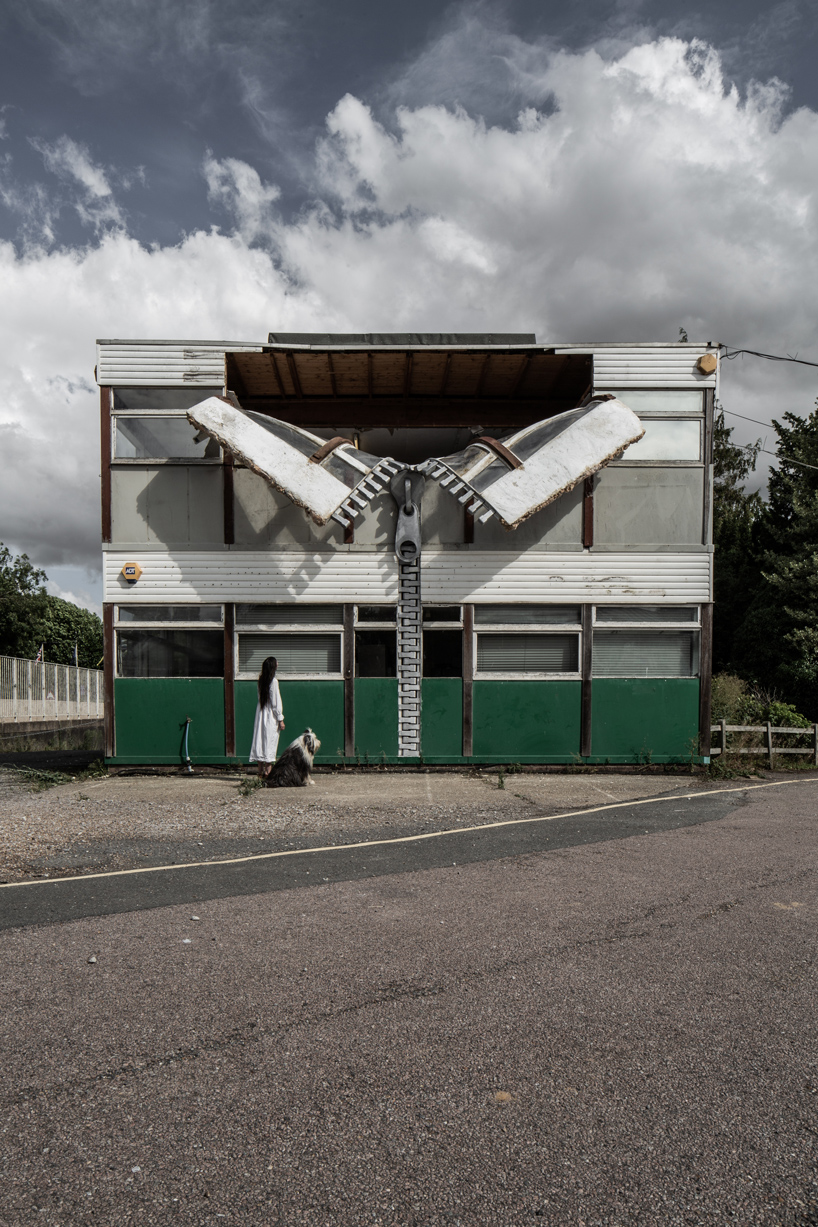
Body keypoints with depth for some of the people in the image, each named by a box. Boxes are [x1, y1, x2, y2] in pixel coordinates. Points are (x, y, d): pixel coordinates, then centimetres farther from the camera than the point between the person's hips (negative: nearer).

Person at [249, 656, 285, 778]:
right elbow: (276, 702, -12)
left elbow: (260, 697, 8)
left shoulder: (261, 680, 6)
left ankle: (261, 772, 9)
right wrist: (280, 719, -8)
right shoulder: (273, 681, -13)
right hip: (271, 717, -6)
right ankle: (268, 772, -5)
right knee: (270, 744, -4)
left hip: (261, 714, 6)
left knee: (261, 742, 7)